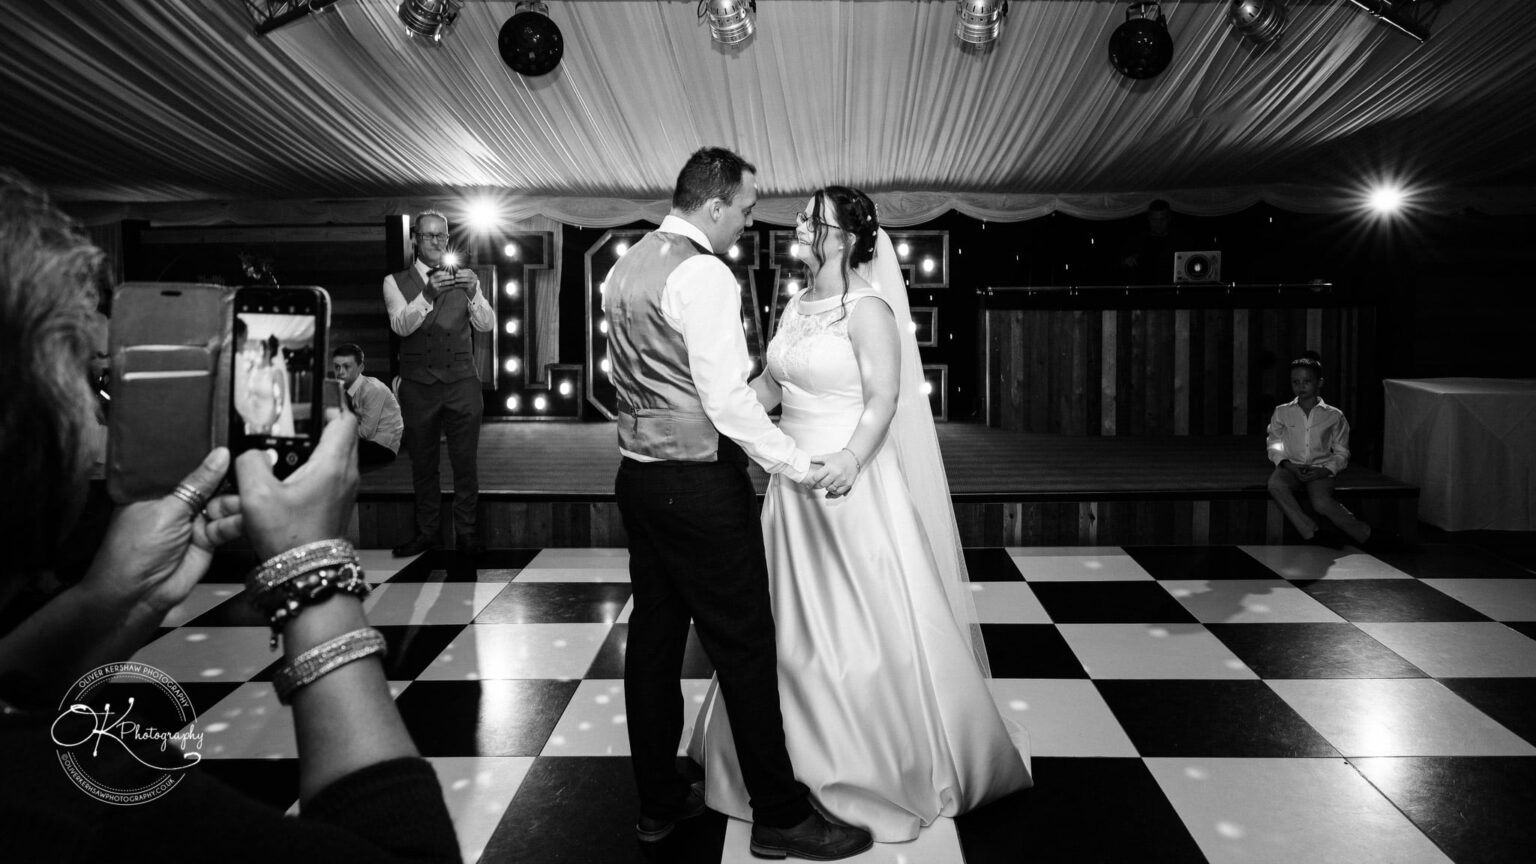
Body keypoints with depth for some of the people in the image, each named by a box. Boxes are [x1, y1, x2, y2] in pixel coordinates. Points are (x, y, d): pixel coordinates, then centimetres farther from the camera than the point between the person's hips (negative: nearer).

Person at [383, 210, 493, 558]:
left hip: (462, 385, 0)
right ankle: (426, 532, 23)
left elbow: (486, 324, -6)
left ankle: (466, 532, 14)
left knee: (466, 462, 2)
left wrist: (473, 293, -26)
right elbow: (401, 325, -16)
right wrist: (427, 295, -34)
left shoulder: (463, 278, 6)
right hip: (418, 386, 0)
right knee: (422, 463, 10)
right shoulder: (396, 282, 1)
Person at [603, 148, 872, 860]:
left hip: (638, 475, 9)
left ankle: (658, 803, 25)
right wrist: (797, 466, -14)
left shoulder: (623, 268, 12)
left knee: (653, 638, 14)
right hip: (701, 482, -9)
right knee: (743, 647, 0)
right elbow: (726, 398, -21)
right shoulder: (704, 275, -15)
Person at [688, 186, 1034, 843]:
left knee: (867, 627, 1)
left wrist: (850, 459, -32)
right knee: (795, 625, 13)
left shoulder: (868, 309, -12)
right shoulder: (797, 306, 11)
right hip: (795, 482, 8)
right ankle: (810, 753, 30)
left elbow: (884, 400, -17)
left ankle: (895, 764, 20)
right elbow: (771, 384, 17)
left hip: (852, 483, -7)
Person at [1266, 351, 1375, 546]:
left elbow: (1341, 454, 9)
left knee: (1322, 503, -32)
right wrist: (1290, 466, -10)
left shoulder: (1334, 416, 6)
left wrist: (1324, 470, -10)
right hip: (1290, 467, 1)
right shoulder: (1281, 413, 8)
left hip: (1320, 470, -1)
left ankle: (1365, 534, -13)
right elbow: (1274, 446, 9)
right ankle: (1311, 534, -31)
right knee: (1275, 486, -35)